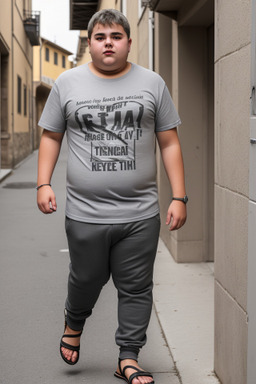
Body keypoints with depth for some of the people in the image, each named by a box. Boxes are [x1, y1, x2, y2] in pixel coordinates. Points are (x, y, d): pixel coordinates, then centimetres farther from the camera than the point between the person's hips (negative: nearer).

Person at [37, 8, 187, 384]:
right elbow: (51, 136, 11)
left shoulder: (152, 83, 5)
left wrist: (179, 197, 0)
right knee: (86, 280, 13)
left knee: (136, 289, 5)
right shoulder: (68, 82, 5)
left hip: (141, 214, 0)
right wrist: (43, 184, -1)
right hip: (85, 213, 0)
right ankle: (73, 324, 45)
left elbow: (169, 143, 5)